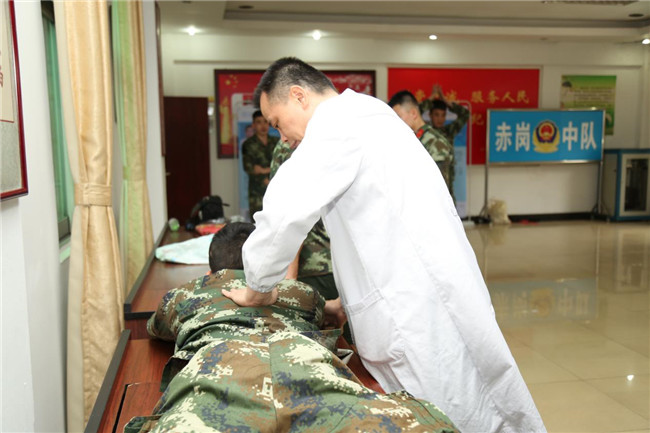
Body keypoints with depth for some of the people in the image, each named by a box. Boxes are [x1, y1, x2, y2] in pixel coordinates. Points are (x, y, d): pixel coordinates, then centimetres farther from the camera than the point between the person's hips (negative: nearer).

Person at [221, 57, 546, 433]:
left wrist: (258, 289, -6)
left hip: (427, 315, -9)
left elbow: (287, 209, -22)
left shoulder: (339, 118, -9)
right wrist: (349, 301, 24)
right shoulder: (367, 115, 21)